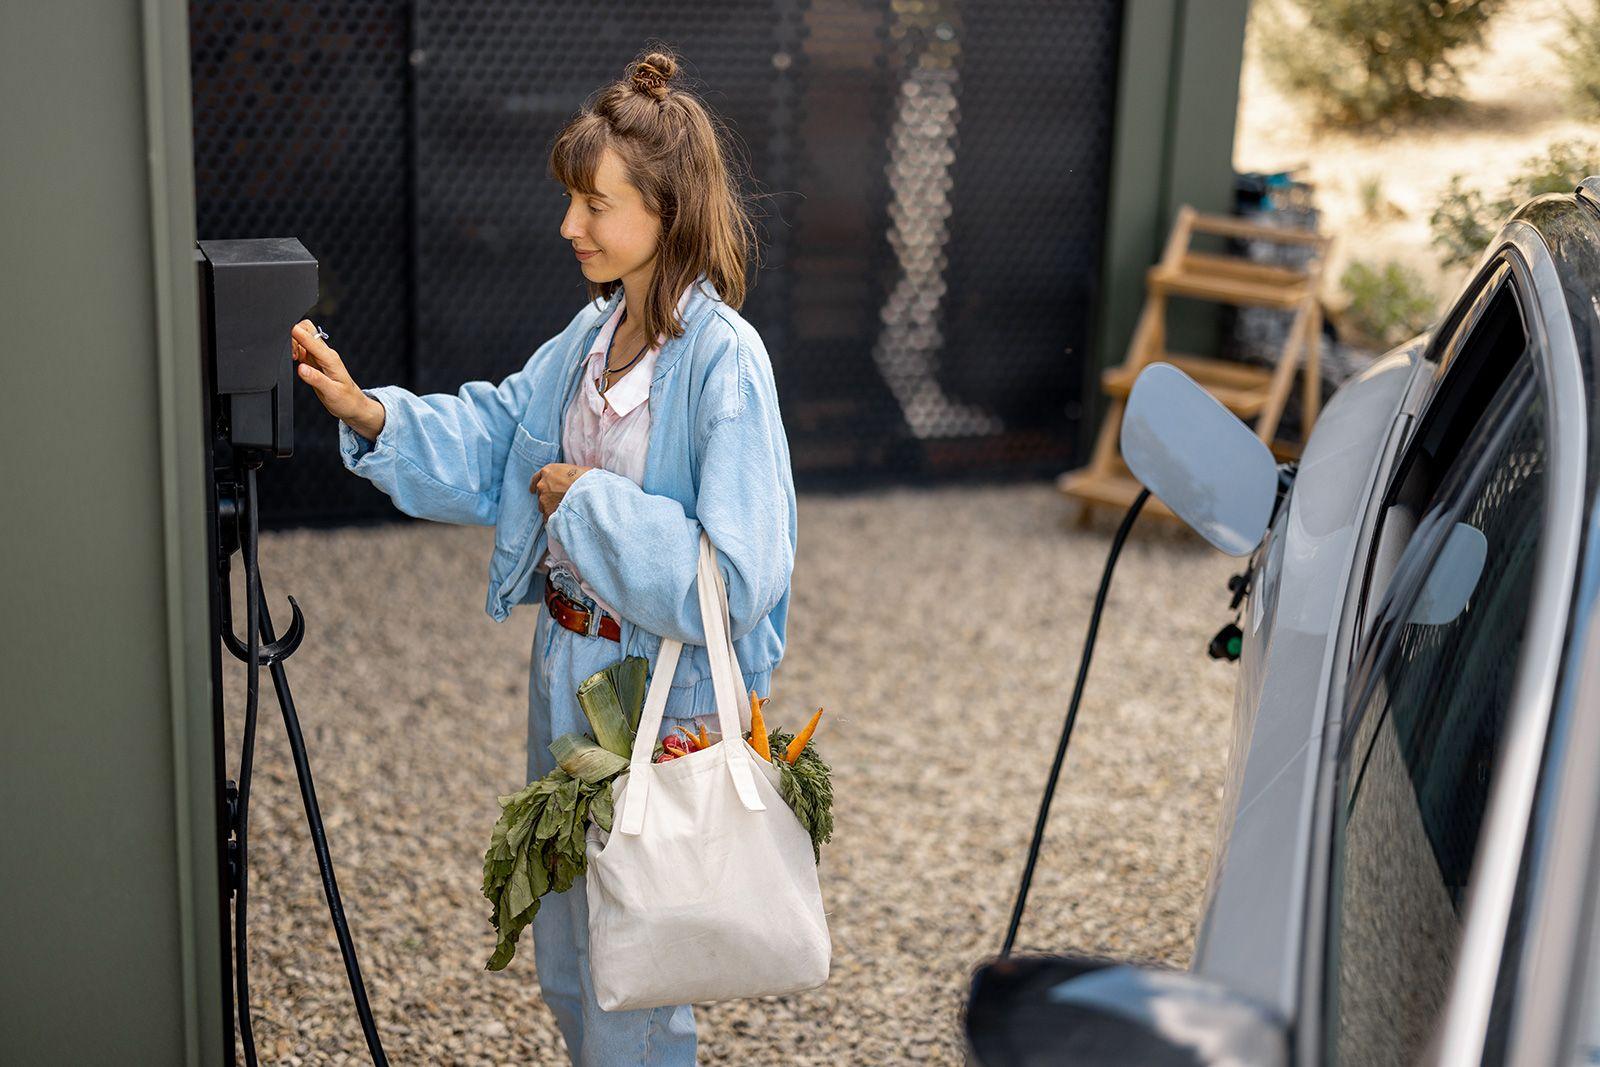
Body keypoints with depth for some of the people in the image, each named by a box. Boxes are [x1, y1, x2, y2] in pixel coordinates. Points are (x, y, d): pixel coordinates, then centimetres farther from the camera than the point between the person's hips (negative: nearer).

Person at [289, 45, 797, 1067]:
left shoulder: (723, 359, -23)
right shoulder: (594, 332, 2)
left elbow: (733, 581, -28)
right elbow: (493, 438, 7)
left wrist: (587, 503, -21)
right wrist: (368, 413, -8)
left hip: (661, 697, -8)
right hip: (567, 667, 8)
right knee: (564, 957, 24)